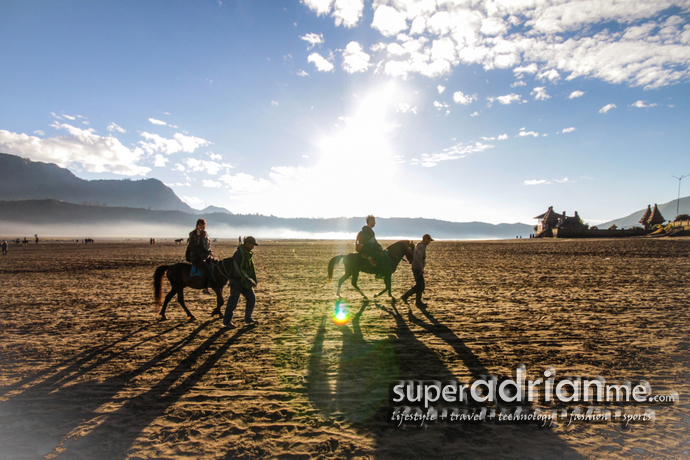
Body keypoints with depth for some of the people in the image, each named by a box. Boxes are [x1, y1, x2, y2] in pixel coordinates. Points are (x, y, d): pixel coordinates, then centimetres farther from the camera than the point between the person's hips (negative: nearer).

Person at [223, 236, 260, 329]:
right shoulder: (238, 254, -20)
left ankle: (248, 320, 20)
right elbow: (238, 270, -25)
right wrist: (248, 280, -26)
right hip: (237, 281, -9)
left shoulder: (248, 254, 9)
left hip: (245, 282, 9)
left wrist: (251, 281, 17)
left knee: (252, 298, 8)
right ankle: (227, 322, 11)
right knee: (233, 301, -1)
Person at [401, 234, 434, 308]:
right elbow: (418, 258, -30)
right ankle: (405, 296, 1)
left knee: (422, 285, 14)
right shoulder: (422, 246, -17)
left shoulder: (419, 245, 14)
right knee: (418, 286, -5)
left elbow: (414, 257, 24)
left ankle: (418, 301, 20)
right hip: (417, 269, -10)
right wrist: (421, 269, -25)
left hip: (417, 268, 10)